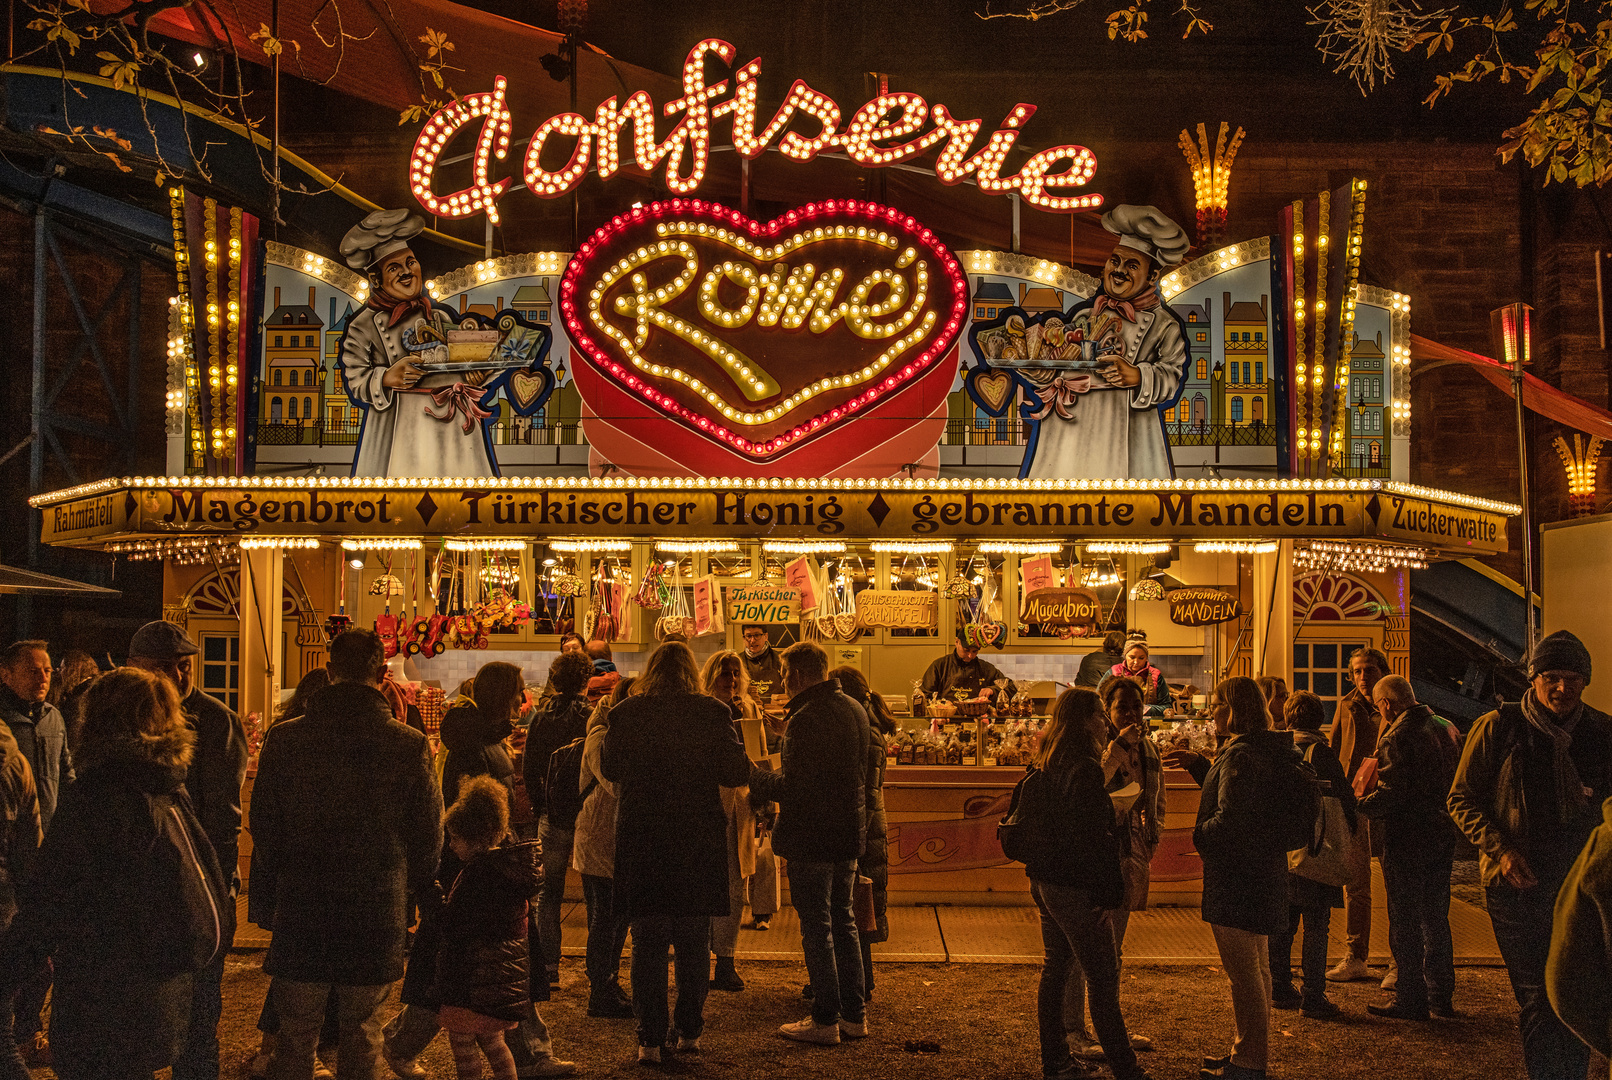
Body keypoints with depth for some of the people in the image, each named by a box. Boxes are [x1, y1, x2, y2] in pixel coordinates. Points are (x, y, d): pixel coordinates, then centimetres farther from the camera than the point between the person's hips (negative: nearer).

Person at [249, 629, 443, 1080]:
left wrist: (264, 907, 11)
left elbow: (263, 832, 0)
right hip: (375, 922, 0)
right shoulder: (410, 745, -9)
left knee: (295, 1038, 13)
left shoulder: (285, 739, -6)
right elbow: (428, 836, -2)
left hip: (300, 920, 1)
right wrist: (415, 891, 16)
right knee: (362, 1033, 15)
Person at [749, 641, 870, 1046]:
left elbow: (792, 786, -22)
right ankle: (854, 1015, 22)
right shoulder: (854, 710, 9)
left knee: (816, 927, 0)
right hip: (849, 834, 8)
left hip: (811, 838, -8)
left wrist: (753, 777, -6)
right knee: (842, 922, 16)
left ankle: (825, 1020, 6)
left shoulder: (807, 719, -19)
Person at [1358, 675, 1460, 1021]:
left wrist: (1359, 806, -7)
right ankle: (1441, 997, 25)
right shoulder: (1440, 729, 10)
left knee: (1405, 921, 0)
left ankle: (1410, 1001, 4)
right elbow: (1449, 783, 16)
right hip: (1441, 834, 8)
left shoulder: (1398, 738, -16)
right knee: (1435, 918, 17)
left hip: (1407, 840, -8)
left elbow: (1392, 793, -21)